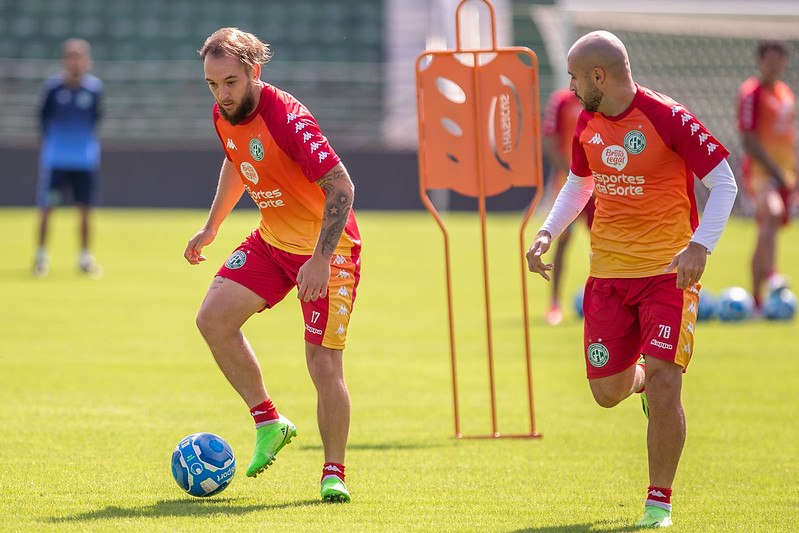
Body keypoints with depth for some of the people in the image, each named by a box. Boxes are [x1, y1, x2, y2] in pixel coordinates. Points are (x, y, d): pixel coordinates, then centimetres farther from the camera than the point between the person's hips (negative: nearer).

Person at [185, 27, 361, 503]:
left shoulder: (288, 119, -27)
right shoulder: (225, 116, -3)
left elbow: (341, 187, -28)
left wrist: (321, 259, -34)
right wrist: (212, 226, 24)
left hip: (327, 249, -7)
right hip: (271, 241, 7)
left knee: (324, 363, -11)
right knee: (214, 318, -8)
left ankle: (334, 473, 5)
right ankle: (268, 422, 7)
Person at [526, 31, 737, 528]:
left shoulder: (667, 118, -15)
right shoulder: (587, 123, 5)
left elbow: (723, 181, -13)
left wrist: (700, 245, -25)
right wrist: (548, 232, 6)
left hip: (669, 273, -6)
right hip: (609, 273, 6)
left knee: (663, 385, -14)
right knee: (607, 393, 5)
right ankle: (642, 376, 41)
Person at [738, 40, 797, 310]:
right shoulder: (751, 93, -8)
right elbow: (749, 138, -14)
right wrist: (775, 170, -20)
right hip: (761, 170, -8)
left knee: (766, 234, 10)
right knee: (772, 214, -33)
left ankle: (756, 297, 16)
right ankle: (770, 274, -48)